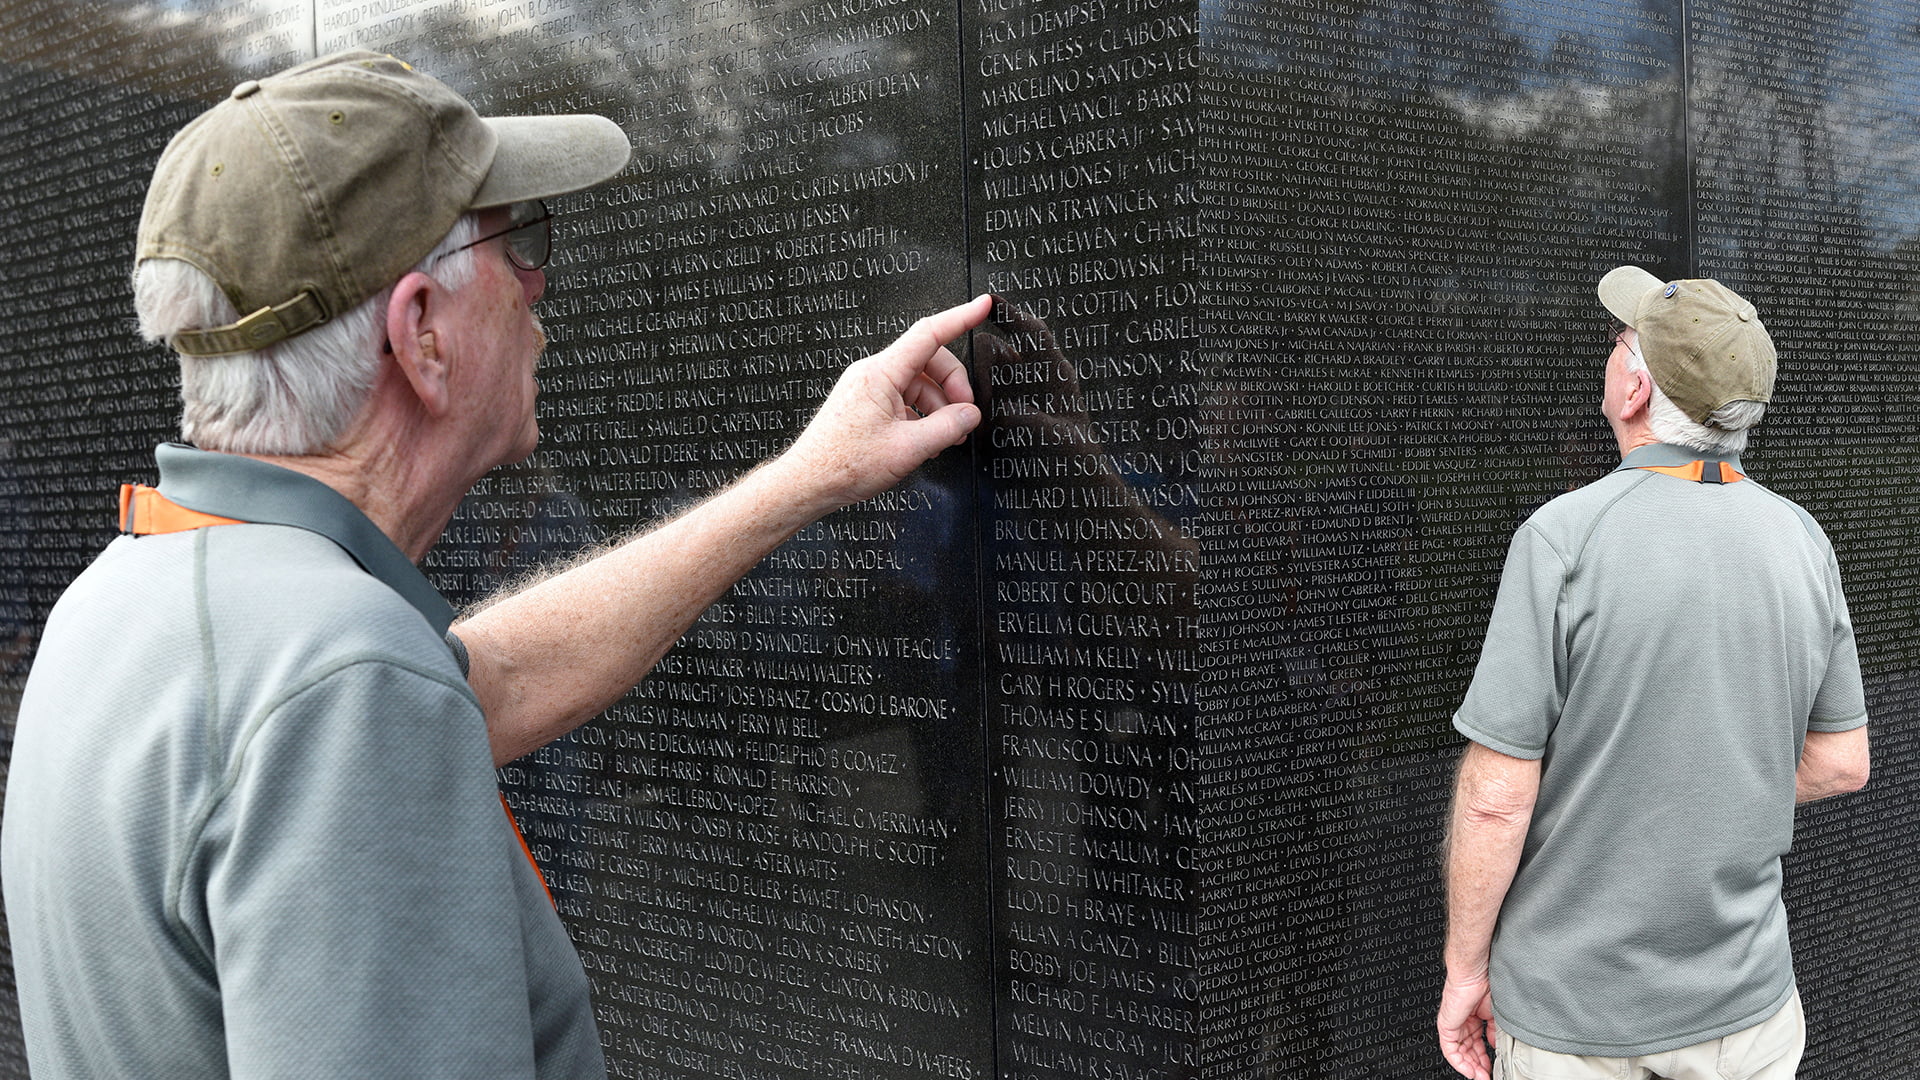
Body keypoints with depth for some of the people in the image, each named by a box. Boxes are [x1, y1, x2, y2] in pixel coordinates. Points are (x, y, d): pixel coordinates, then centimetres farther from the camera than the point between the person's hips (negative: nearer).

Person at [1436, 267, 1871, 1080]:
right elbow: (1842, 762, 6)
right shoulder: (1801, 539, -4)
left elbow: (1497, 796, -19)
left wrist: (1465, 968, -7)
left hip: (1575, 1005, -4)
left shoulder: (1564, 535, -20)